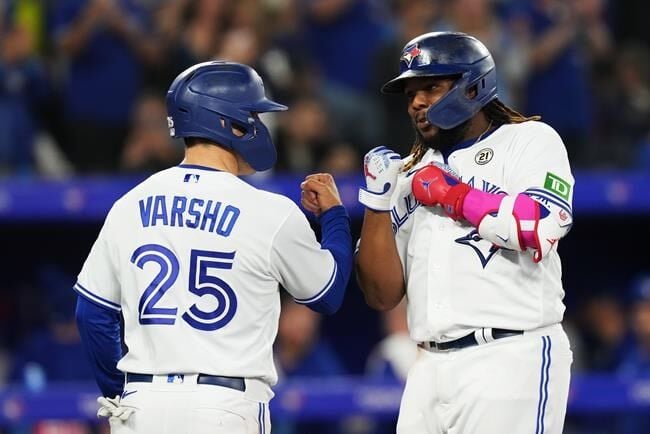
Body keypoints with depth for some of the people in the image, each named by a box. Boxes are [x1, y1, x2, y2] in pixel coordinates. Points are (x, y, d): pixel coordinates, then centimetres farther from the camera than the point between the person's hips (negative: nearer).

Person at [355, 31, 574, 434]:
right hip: (430, 368, 6)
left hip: (510, 362, -6)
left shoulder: (530, 141, 4)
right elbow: (383, 295, 15)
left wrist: (451, 193, -6)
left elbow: (541, 231, -16)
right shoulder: (413, 174, 20)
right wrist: (378, 201, 4)